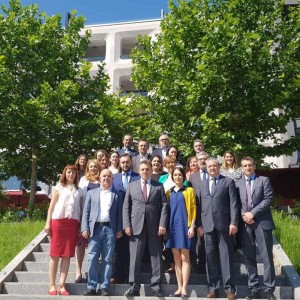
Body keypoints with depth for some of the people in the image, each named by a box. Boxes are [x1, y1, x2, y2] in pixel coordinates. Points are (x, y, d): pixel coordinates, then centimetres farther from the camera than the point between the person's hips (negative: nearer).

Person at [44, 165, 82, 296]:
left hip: (72, 223, 2)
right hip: (58, 221, -2)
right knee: (55, 254, -2)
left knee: (67, 255, 0)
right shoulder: (59, 187, 11)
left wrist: (81, 226, 4)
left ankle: (62, 285, 3)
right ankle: (52, 285, 3)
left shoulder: (78, 191, 17)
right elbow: (52, 205, 6)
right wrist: (48, 222, -3)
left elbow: (80, 209, 12)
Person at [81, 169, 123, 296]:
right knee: (92, 259, -1)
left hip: (110, 229, 0)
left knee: (108, 259, 2)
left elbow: (119, 213, 8)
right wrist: (85, 228, -2)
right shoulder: (91, 193, 14)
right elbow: (86, 211, 8)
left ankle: (104, 287, 8)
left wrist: (119, 229, -2)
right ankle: (91, 287, 6)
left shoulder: (117, 195, 12)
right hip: (95, 228, 0)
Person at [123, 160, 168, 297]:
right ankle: (134, 286, 7)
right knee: (135, 257, 1)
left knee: (156, 258, 4)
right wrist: (127, 225, -3)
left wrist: (162, 224, -8)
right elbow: (126, 207, 7)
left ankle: (156, 286, 11)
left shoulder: (159, 186, 9)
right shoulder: (131, 186, 11)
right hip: (136, 226, 0)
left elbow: (164, 206, 3)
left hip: (154, 226, 0)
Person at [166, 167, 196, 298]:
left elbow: (193, 209, -1)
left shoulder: (189, 190, 3)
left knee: (184, 258, -3)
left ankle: (184, 288, 0)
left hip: (184, 226, -4)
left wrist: (192, 226, -10)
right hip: (172, 227, 4)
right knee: (176, 259, 6)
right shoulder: (169, 192, 12)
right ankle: (179, 288, 12)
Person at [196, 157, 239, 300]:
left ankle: (229, 288, 6)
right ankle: (213, 288, 14)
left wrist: (234, 222, -11)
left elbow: (233, 203, -3)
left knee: (226, 256, 0)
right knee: (210, 257, 6)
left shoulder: (228, 181, 5)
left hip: (224, 224, -3)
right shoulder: (202, 184, 17)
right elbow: (199, 205, 11)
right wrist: (199, 224, 4)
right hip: (208, 225, 4)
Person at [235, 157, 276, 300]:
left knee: (267, 257, 0)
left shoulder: (264, 180, 5)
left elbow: (268, 199, -6)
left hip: (262, 222, -2)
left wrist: (253, 213, -12)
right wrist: (244, 215, -10)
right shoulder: (237, 183, 12)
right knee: (249, 258, 6)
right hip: (245, 224, 3)